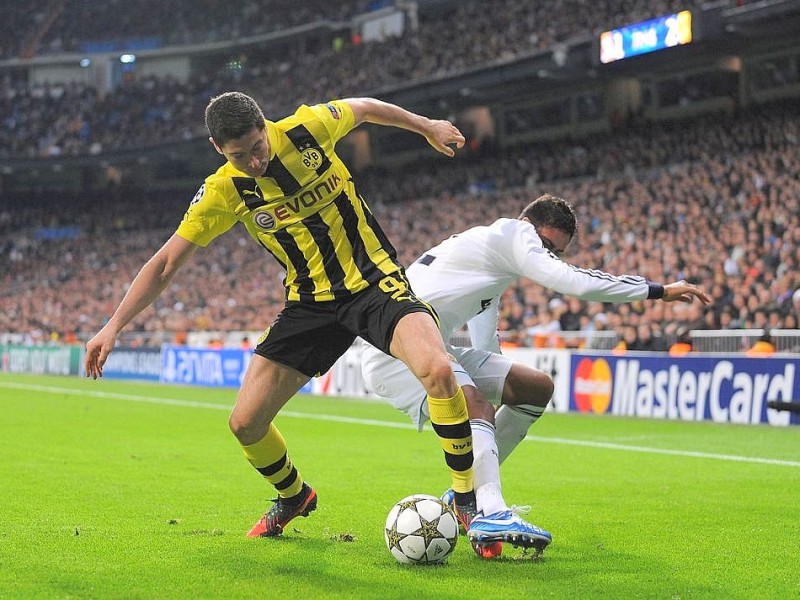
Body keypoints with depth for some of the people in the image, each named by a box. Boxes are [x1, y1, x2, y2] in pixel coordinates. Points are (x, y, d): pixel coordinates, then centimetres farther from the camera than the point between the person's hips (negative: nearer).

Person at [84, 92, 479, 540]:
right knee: (245, 423, -4)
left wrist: (428, 127, 22)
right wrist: (114, 325, -9)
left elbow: (365, 108, 10)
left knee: (438, 370, -30)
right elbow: (167, 263, -2)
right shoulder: (223, 192, -9)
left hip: (375, 281, -2)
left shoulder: (307, 128, -12)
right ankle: (294, 496, 29)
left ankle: (468, 503, -13)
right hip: (311, 301, 3)